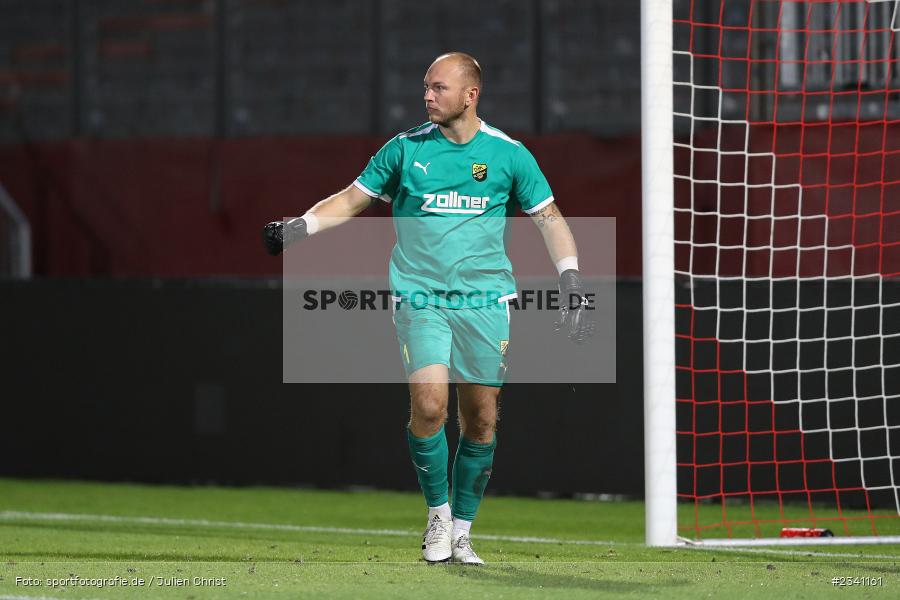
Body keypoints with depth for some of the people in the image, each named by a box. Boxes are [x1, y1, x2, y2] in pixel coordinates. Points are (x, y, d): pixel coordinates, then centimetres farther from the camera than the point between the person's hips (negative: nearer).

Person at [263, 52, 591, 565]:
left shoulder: (508, 154, 3)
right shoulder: (406, 149, 4)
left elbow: (550, 218, 8)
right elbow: (352, 200, 12)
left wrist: (572, 287, -1)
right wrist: (298, 228, -2)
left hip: (486, 301, 1)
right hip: (420, 299, -1)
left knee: (482, 421, 1)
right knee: (429, 405, -19)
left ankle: (462, 530, 17)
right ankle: (438, 511, 2)